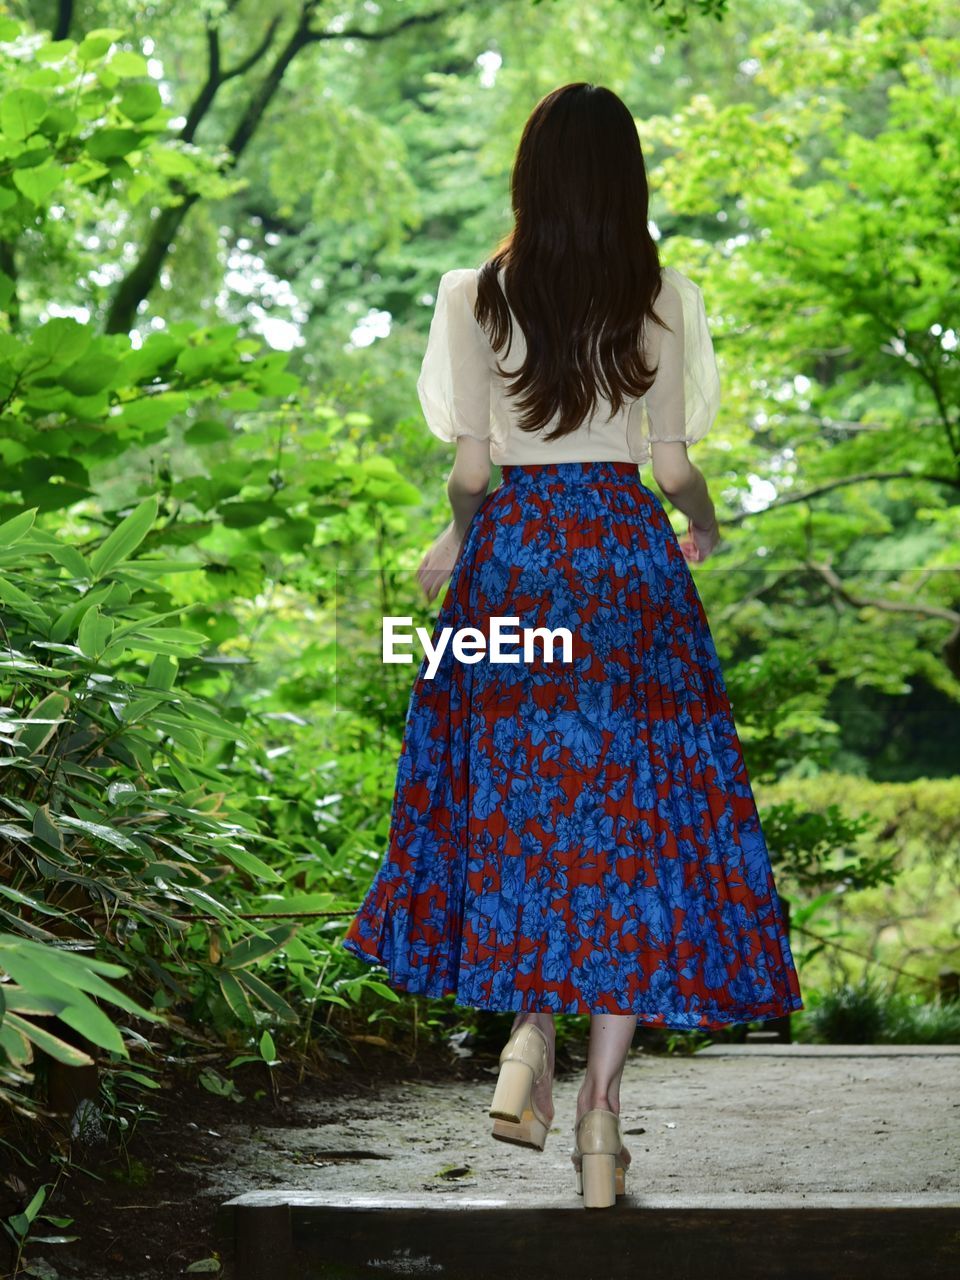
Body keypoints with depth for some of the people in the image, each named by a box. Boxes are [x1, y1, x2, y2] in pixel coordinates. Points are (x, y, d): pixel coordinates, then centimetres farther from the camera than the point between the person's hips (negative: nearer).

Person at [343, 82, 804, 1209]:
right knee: (634, 805, 3)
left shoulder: (477, 296, -1)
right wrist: (705, 529, 22)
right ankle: (601, 1105, 0)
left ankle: (529, 1037, 0)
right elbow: (672, 464, 1)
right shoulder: (661, 297, -1)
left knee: (514, 793, 15)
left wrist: (453, 545, 19)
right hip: (630, 552, 0)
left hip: (513, 553, 1)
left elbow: (472, 468, -1)